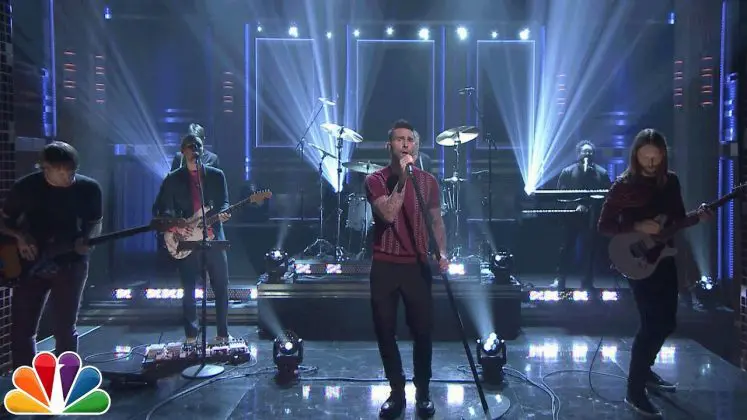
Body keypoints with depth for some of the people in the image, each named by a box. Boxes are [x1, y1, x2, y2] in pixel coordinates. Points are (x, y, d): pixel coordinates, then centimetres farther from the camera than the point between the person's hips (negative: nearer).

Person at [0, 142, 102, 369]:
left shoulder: (89, 188, -6)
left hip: (70, 265, -1)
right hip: (30, 264, 1)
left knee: (64, 330, 1)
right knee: (21, 330, 3)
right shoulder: (25, 187, -7)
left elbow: (95, 223, 7)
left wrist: (86, 240, -13)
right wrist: (19, 236, -14)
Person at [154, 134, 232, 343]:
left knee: (221, 287, 2)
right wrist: (174, 226, -11)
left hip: (213, 237, 1)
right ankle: (191, 335, 12)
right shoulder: (173, 179, 7)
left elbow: (224, 203, 5)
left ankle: (223, 333, 13)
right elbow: (159, 209, 5)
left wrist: (221, 214, -17)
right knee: (189, 289, 2)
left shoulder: (216, 175, 10)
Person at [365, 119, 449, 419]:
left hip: (417, 266, 1)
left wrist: (442, 253, -5)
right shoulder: (376, 180, -3)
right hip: (384, 266, -1)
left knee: (422, 332, 3)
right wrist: (402, 178, -24)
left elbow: (436, 221, 10)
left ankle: (423, 393, 20)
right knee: (385, 333, 6)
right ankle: (396, 392, 22)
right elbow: (389, 214, -20)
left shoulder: (428, 181, 5)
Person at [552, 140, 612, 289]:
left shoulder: (601, 173, 7)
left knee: (590, 248, 4)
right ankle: (559, 280, 4)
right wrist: (575, 205, -15)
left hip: (593, 217, 1)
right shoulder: (568, 172, 3)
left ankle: (587, 282, 13)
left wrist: (594, 207, -13)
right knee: (566, 247, 0)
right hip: (572, 215, -1)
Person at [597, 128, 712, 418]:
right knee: (652, 323, -10)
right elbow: (604, 226, -11)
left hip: (664, 258, 7)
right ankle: (634, 392, -1)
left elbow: (677, 220, 14)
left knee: (667, 321, 14)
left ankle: (645, 370, 35)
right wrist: (638, 227, -22)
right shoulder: (624, 185, -11)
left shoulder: (670, 181, 6)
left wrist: (698, 217, -6)